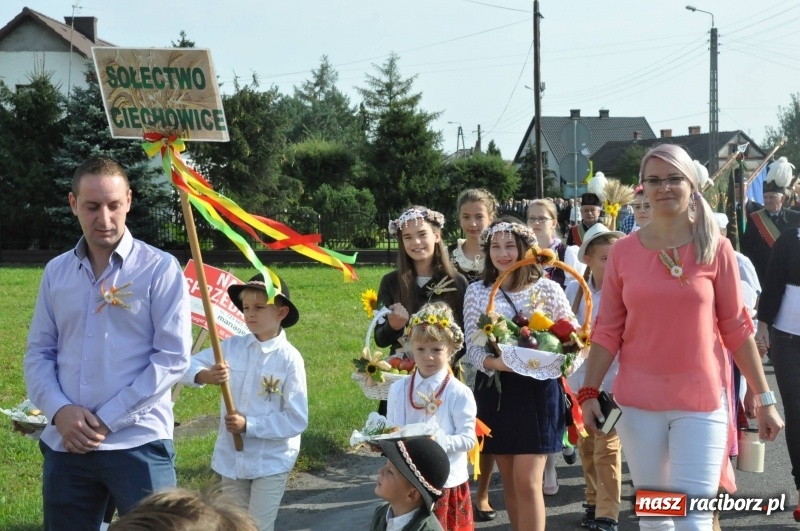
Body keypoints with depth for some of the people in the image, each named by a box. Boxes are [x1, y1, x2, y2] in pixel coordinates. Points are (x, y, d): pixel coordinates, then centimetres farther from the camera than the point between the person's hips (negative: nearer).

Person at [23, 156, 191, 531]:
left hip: (139, 445, -4)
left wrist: (106, 419, -12)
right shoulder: (56, 272, 10)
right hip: (65, 446, 4)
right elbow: (38, 353, 11)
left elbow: (173, 357, -9)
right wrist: (59, 411, -9)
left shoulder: (160, 269, -4)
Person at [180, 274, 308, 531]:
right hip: (231, 458, 5)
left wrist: (249, 425, -22)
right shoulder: (232, 346, -3)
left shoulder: (289, 359, -14)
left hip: (271, 462, -5)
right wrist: (204, 375, -29)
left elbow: (297, 420, -15)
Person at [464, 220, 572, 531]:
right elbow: (472, 348, -2)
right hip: (495, 391, 3)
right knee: (510, 481, 10)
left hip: (538, 390, -3)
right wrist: (498, 362, -22)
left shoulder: (547, 289, -1)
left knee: (527, 481, -8)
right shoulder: (477, 292, 3)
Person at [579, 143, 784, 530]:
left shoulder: (715, 248, -2)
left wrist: (764, 398, 2)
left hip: (701, 401, -2)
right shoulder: (623, 252, 2)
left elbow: (736, 327, 2)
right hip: (638, 401, 2)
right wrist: (589, 392, -3)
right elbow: (608, 330, 4)